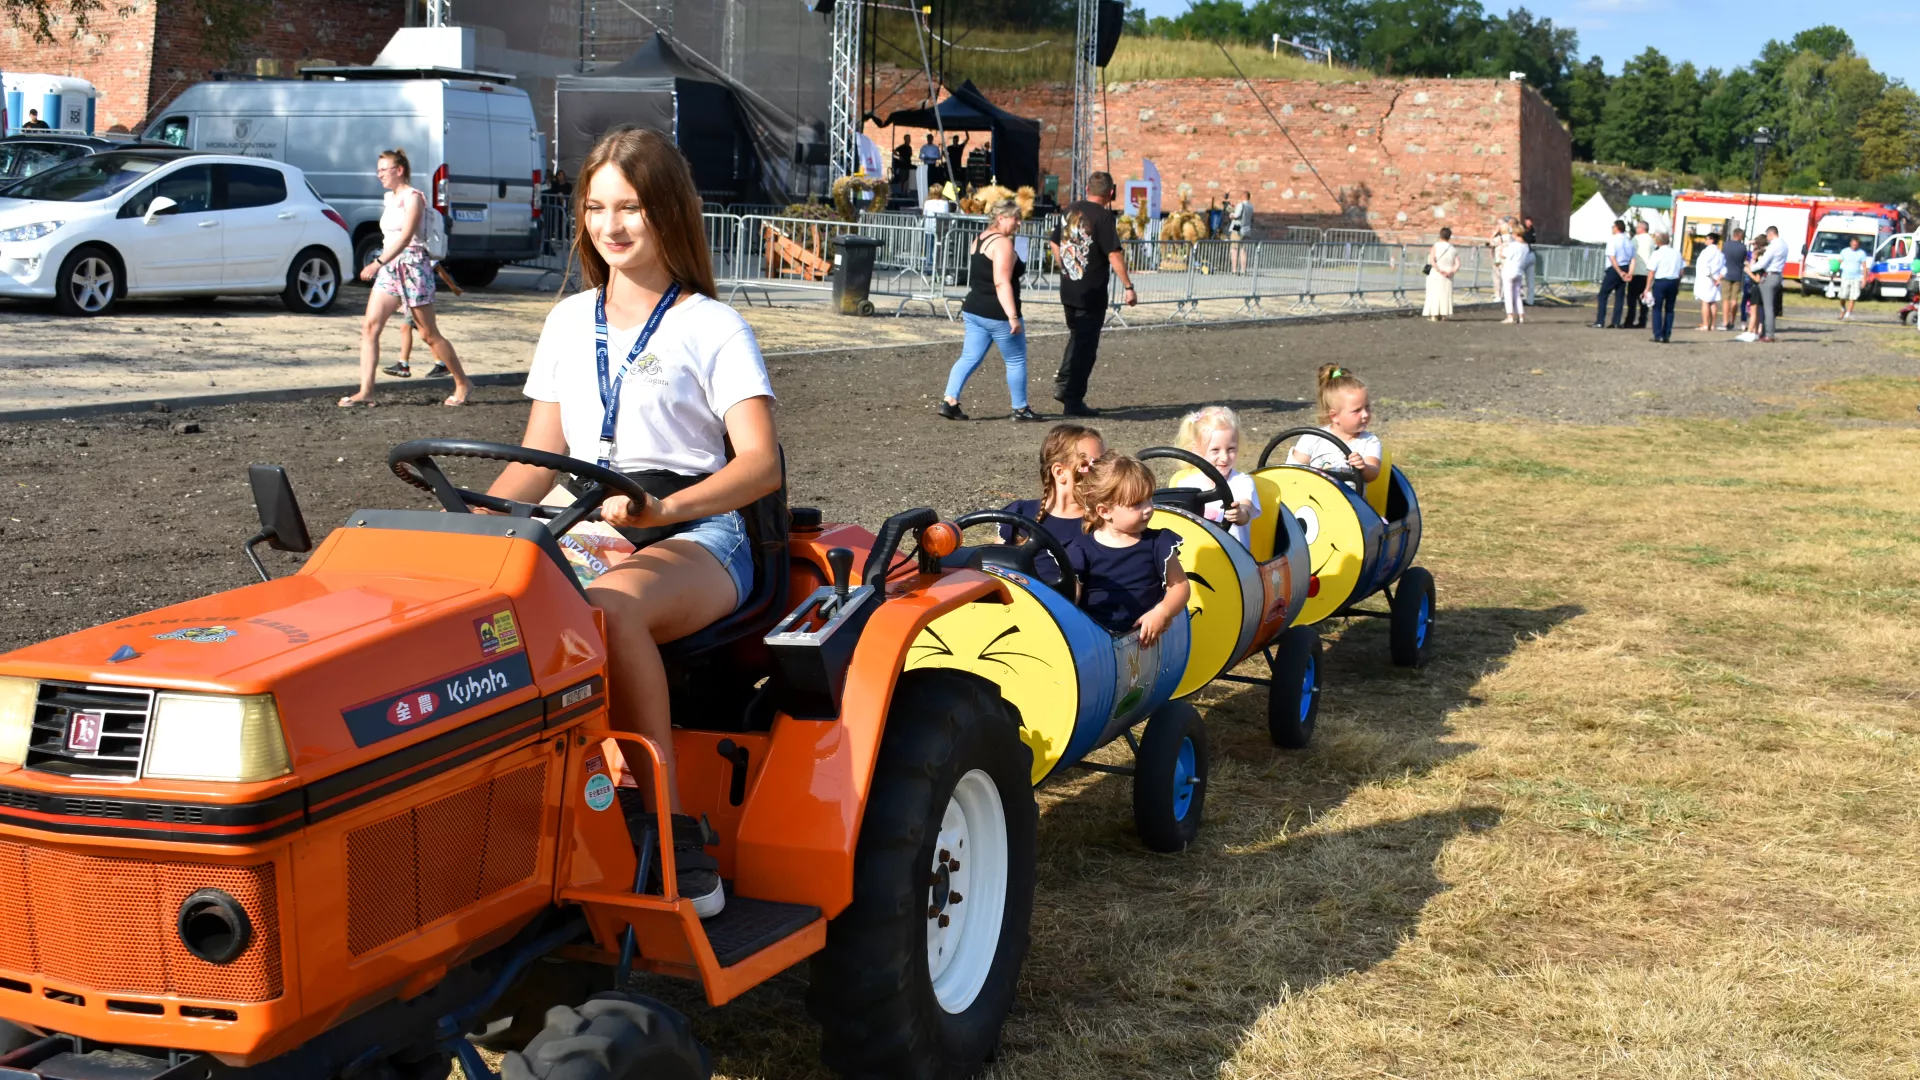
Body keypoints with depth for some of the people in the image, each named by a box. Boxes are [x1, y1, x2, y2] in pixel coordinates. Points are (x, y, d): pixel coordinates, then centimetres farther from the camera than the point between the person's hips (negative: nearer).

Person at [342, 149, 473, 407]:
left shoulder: (412, 197, -11)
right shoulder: (389, 198, 14)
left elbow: (405, 236, -23)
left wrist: (378, 263, -31)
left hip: (412, 266, -8)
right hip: (389, 269, 8)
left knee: (429, 334, 1)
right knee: (369, 326, -6)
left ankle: (462, 384, 16)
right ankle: (365, 392, -8)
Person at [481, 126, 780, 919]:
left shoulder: (710, 327, 3)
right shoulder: (569, 323, 19)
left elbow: (761, 463, -9)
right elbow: (540, 457, 19)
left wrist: (662, 508, -27)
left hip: (697, 537, -5)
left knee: (611, 604, -40)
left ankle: (676, 847, -37)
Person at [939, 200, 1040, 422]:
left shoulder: (980, 239, 13)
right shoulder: (1002, 243, -17)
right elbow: (1002, 283, -23)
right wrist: (1013, 316, -25)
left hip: (974, 310, 9)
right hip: (997, 314, -9)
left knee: (970, 358, 8)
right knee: (1016, 361, 5)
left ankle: (949, 401, -3)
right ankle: (1020, 409, 13)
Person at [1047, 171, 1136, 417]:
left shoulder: (1070, 211, 7)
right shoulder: (1103, 216, -15)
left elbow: (1054, 243, 17)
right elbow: (1114, 254, -19)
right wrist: (1128, 287, -14)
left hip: (1068, 290, 7)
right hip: (1091, 294, -7)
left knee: (1077, 337, 24)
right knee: (1086, 345, 1)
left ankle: (1063, 385, 18)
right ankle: (1073, 401, 3)